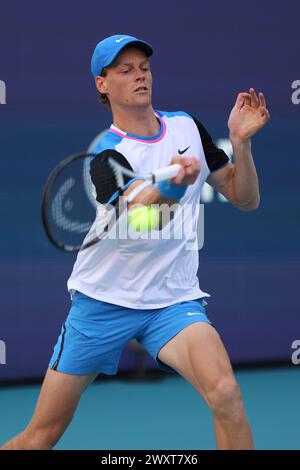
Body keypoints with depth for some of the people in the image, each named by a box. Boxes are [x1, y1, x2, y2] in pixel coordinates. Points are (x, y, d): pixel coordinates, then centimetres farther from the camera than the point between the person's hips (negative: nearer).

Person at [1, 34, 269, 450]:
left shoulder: (187, 127, 4)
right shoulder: (105, 152, -11)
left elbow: (246, 199, 5)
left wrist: (240, 142, -13)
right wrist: (168, 187, -51)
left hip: (174, 302, 2)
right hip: (102, 302, -2)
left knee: (226, 394, -27)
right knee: (43, 435, 1)